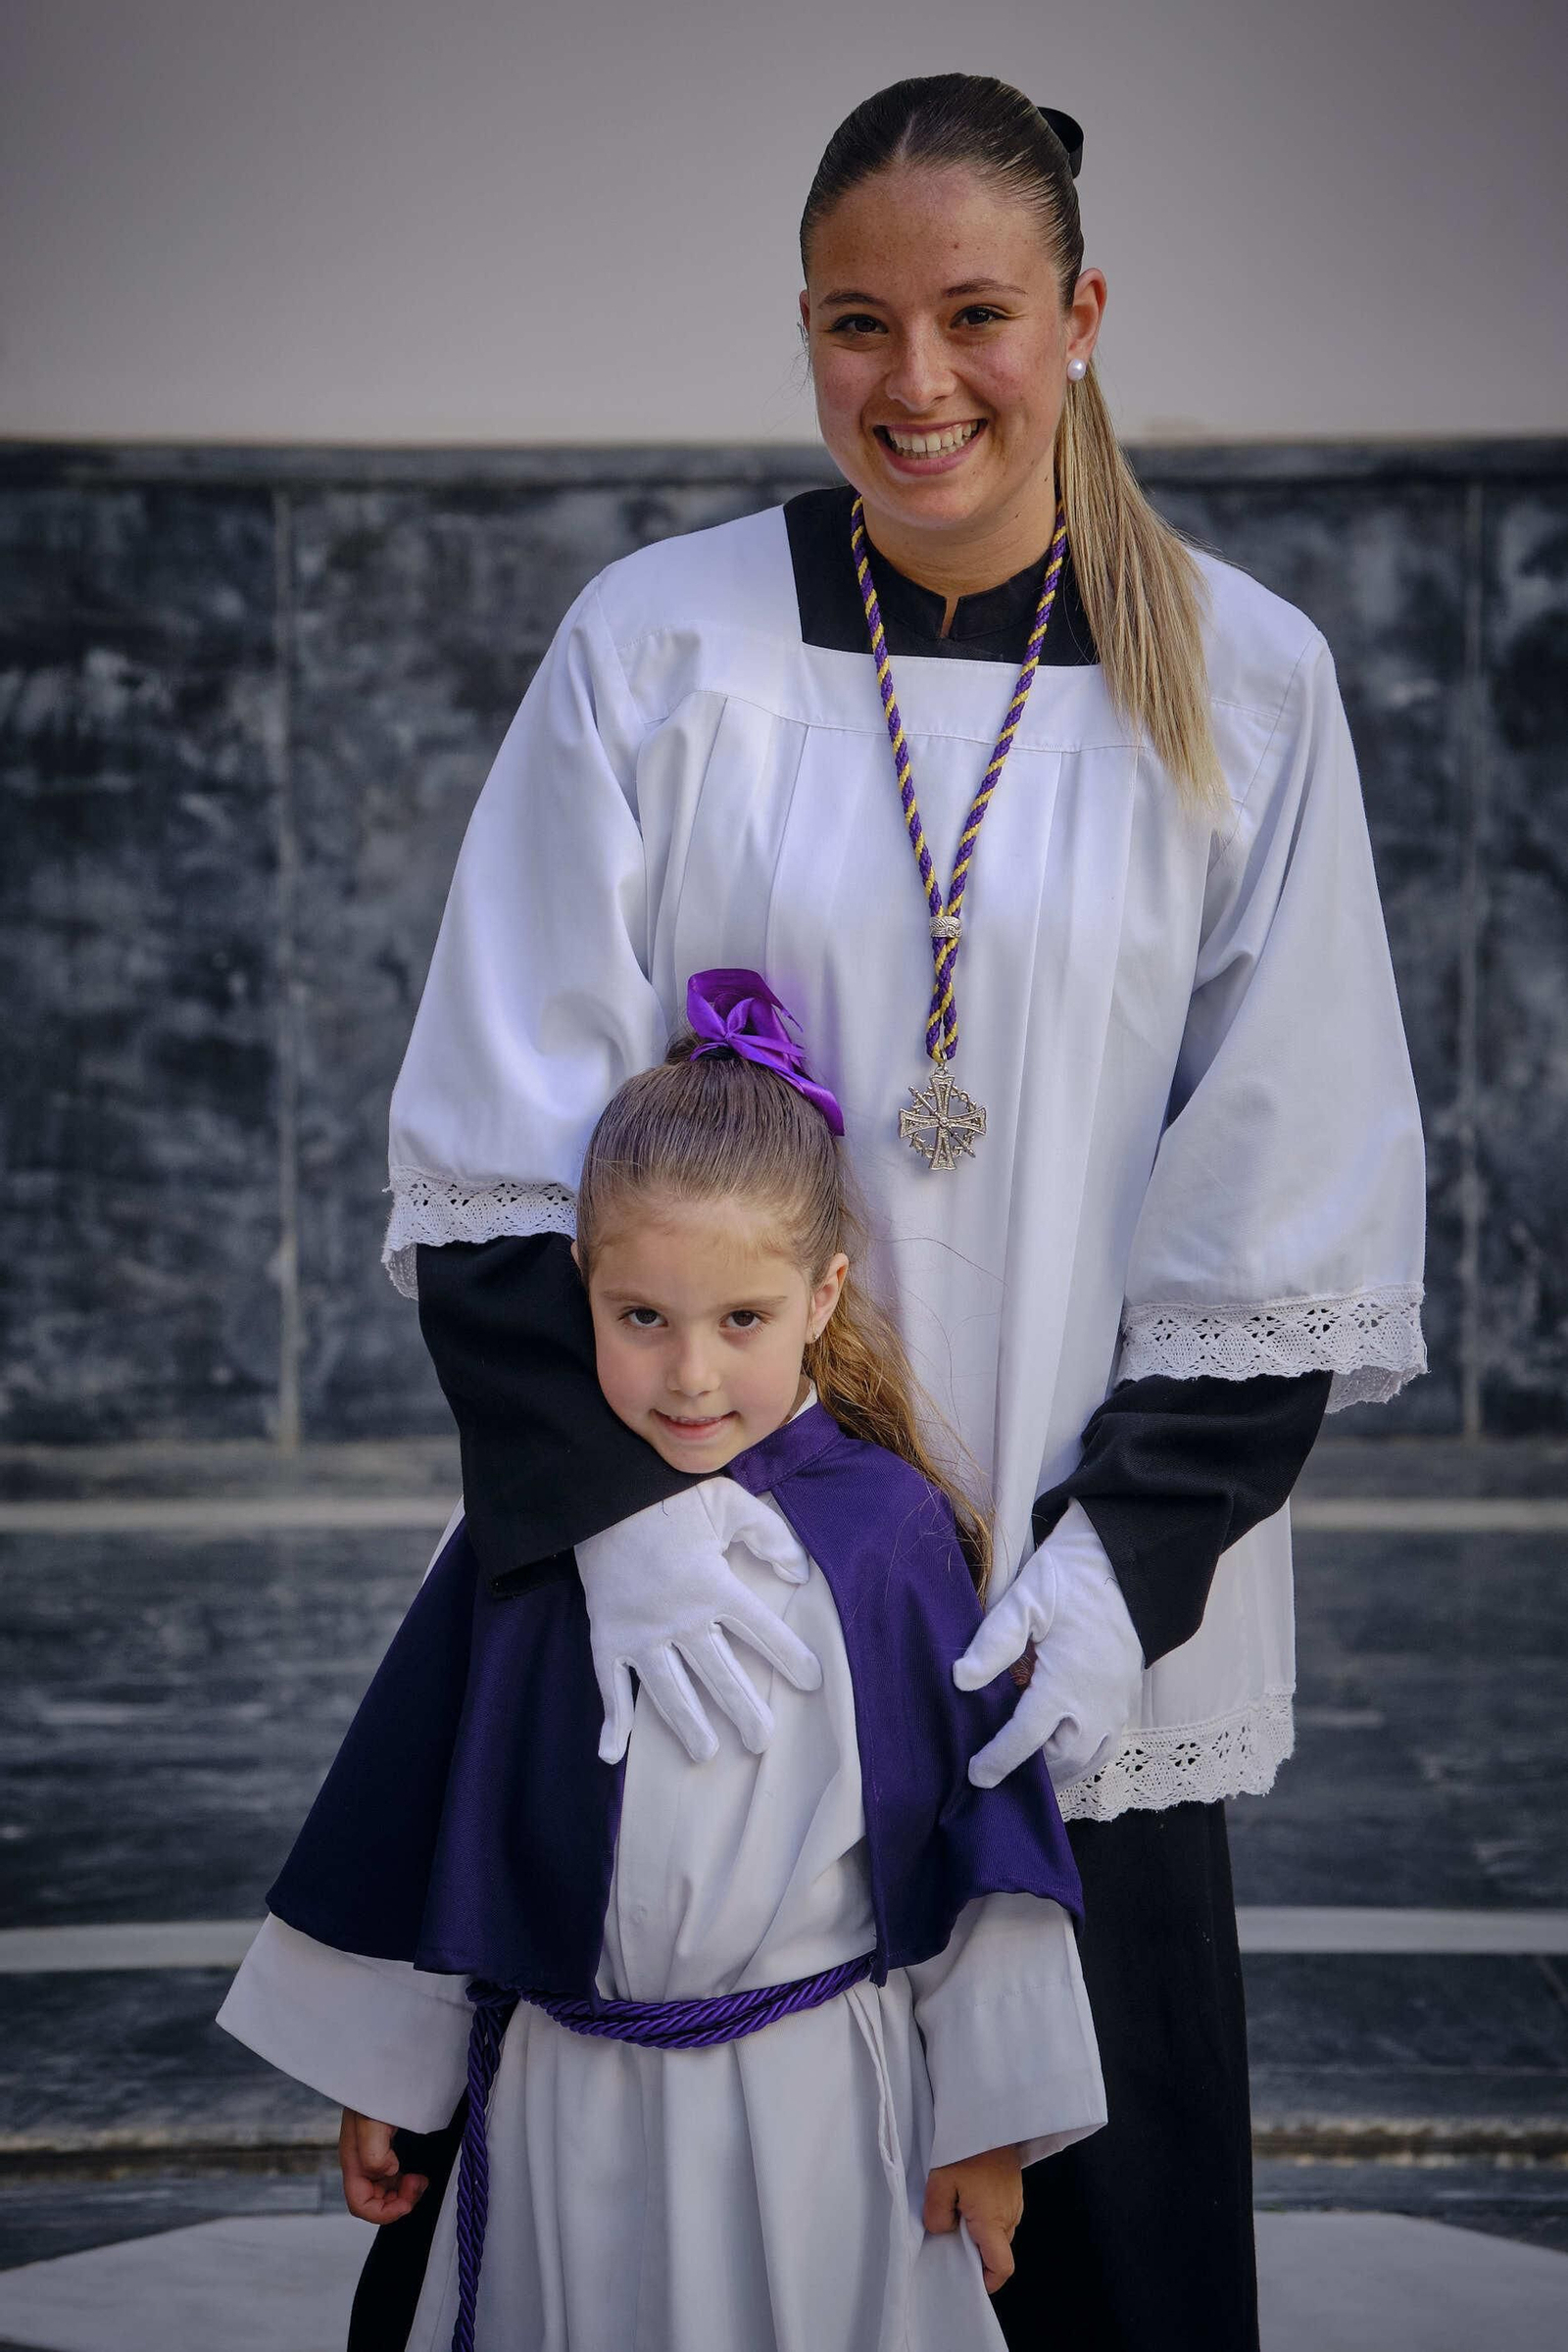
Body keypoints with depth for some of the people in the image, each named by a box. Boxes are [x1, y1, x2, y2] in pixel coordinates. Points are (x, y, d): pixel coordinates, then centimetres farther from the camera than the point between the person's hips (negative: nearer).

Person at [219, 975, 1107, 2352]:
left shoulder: (889, 1534, -7)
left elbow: (981, 1824, -2)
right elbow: (415, 1811, 6)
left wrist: (987, 2120, -1)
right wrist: (377, 2076, 10)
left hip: (818, 2106, -1)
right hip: (566, 2112, 2)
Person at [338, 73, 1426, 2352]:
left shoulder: (1244, 687, 0)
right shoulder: (659, 646, -2)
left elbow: (1290, 1200, 1)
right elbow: (506, 1141, -4)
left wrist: (1130, 1565, -8)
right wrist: (614, 1508, -15)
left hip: (1071, 1638, 1)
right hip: (680, 1608, 0)